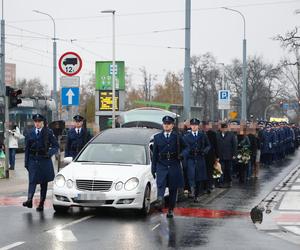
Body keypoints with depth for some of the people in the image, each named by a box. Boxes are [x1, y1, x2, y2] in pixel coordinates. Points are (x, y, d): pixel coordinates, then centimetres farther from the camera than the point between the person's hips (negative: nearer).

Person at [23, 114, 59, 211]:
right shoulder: (30, 133, 8)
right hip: (33, 160, 1)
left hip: (45, 160, -1)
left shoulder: (48, 132, 0)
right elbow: (27, 148, 11)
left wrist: (49, 153, -18)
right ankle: (29, 200, -26)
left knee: (44, 182, 4)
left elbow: (56, 146, 1)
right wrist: (26, 162, 7)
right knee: (32, 181, -13)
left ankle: (41, 204, 11)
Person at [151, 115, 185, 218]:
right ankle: (160, 201, -44)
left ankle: (170, 210, 15)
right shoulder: (157, 137, 9)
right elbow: (155, 154, 9)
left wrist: (181, 155, 1)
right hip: (161, 166, 0)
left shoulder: (177, 137, 5)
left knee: (173, 189, 5)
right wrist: (153, 168, 5)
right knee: (160, 185, -23)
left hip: (174, 166, 0)